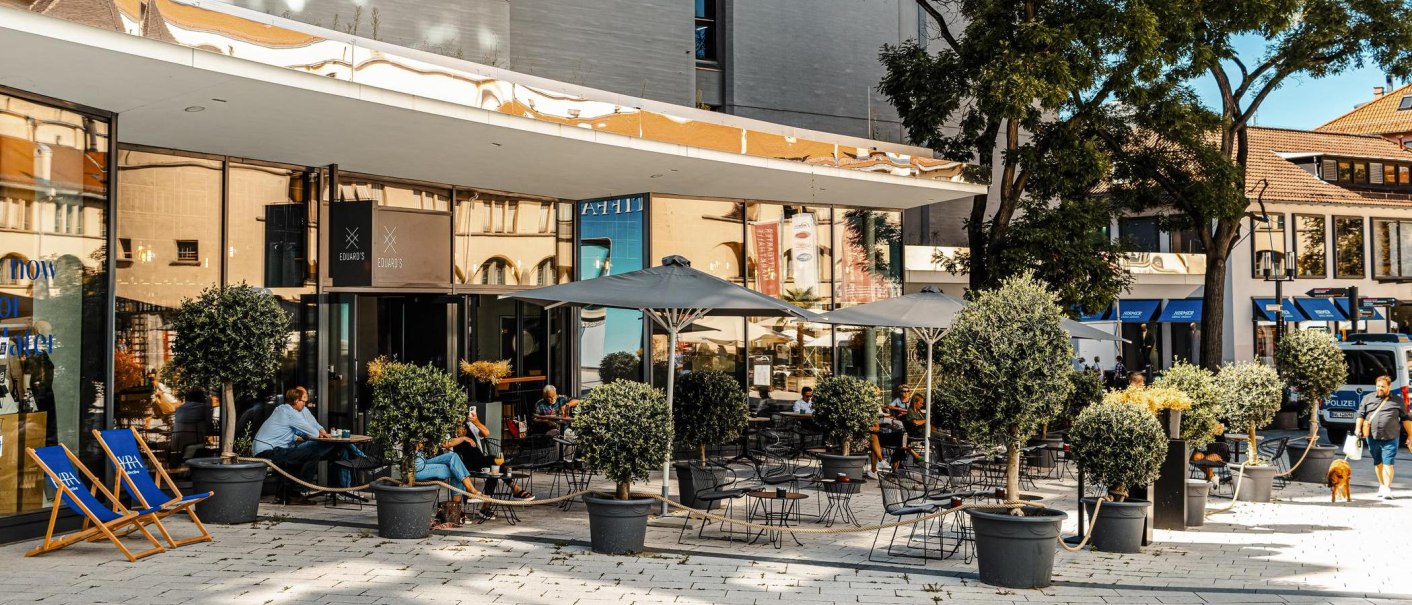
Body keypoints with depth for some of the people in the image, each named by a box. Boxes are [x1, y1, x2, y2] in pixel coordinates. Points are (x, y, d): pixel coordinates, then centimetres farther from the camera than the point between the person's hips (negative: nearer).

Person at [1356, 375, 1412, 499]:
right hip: (1372, 437, 2)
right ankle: (1382, 486, 26)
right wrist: (1358, 428, -6)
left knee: (1388, 463, -9)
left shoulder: (1397, 401, 7)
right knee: (1378, 463, 12)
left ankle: (1387, 489, -8)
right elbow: (1361, 414, 9)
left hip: (1390, 439, -2)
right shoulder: (1368, 398, 10)